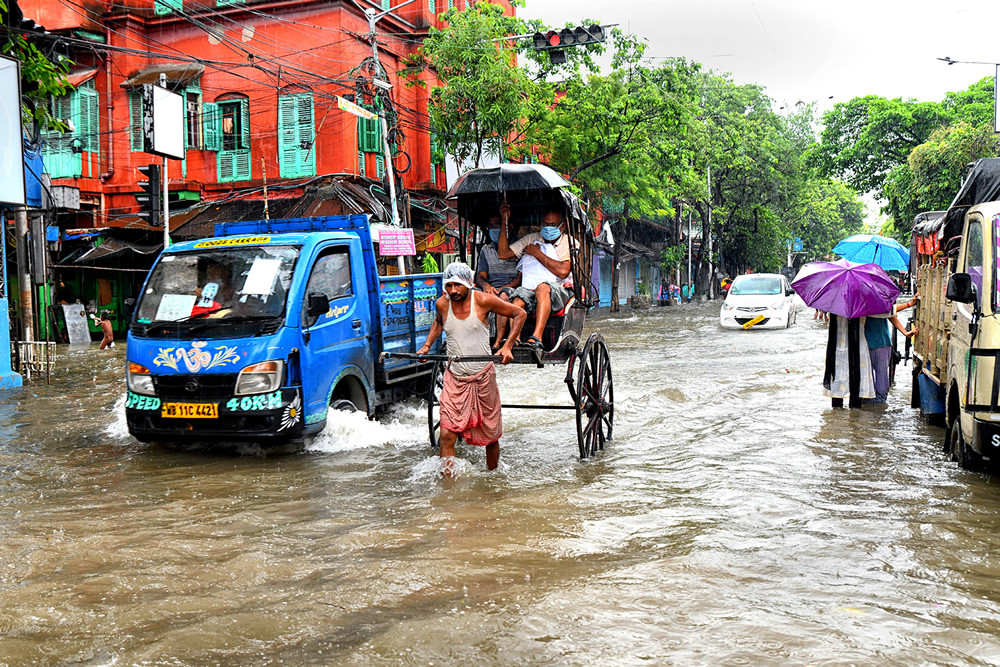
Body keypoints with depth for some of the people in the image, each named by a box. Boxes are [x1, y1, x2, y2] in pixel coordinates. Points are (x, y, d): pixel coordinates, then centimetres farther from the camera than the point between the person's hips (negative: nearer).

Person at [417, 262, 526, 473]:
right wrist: (427, 345, 12)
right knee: (447, 435, -11)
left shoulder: (482, 301, -11)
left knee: (490, 435, 11)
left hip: (483, 376, -2)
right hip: (454, 378, 2)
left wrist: (507, 346, -9)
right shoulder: (442, 304, -1)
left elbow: (520, 314, -1)